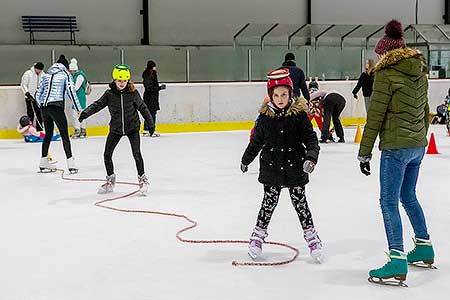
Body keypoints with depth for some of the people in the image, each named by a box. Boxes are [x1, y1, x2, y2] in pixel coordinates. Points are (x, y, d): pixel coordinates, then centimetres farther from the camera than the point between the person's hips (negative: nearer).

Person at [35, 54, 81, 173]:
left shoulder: (47, 74, 19)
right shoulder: (65, 74, 4)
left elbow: (38, 94, 19)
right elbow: (71, 92, -6)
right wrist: (78, 109, -3)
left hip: (44, 107, 6)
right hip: (56, 106, -6)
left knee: (48, 133, 18)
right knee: (64, 134, -3)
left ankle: (43, 162, 23)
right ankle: (70, 164, -10)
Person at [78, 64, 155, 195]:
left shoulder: (133, 93, -11)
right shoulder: (109, 93, -9)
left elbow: (143, 108, -2)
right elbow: (98, 104, -11)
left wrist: (150, 123, 2)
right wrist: (86, 112, -28)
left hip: (132, 127, -2)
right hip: (115, 128, 2)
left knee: (136, 153, -11)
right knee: (107, 154, 2)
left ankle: (142, 179, 7)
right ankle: (110, 181, 19)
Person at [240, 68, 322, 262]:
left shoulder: (299, 114, -8)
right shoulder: (265, 116, -3)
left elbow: (311, 138, -7)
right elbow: (256, 141, 10)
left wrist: (311, 156, -24)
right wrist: (246, 160, 21)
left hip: (295, 168, -1)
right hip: (271, 168, 1)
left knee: (300, 202, 7)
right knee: (269, 202, 7)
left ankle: (311, 235, 21)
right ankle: (258, 234, 22)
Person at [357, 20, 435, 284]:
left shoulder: (387, 74, -11)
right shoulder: (420, 72, 11)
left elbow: (375, 116, -12)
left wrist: (364, 153, -7)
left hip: (396, 147, -8)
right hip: (418, 145, 8)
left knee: (389, 202, -5)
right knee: (408, 196, 22)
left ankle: (397, 261, -10)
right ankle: (424, 247, 32)